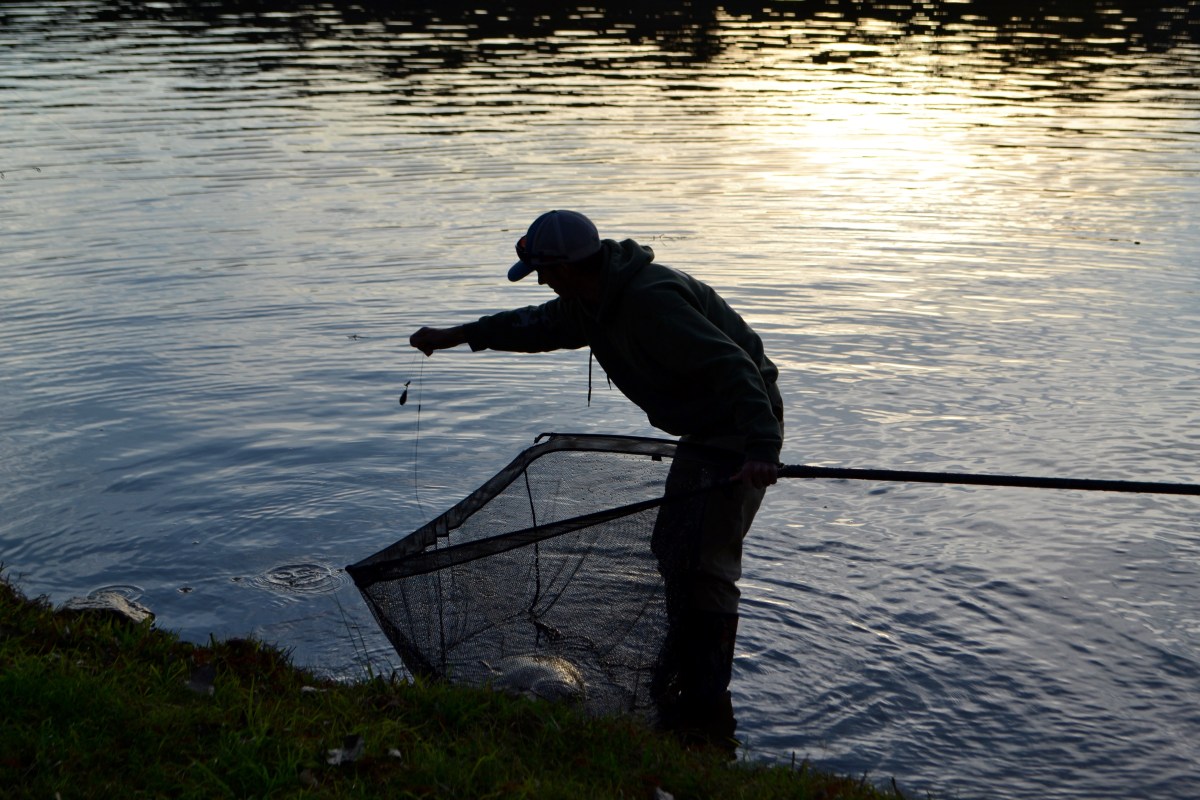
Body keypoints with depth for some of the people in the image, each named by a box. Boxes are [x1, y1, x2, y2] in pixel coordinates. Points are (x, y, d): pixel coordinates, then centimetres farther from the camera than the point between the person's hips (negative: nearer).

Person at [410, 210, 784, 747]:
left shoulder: (651, 299, -28)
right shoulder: (592, 304, 4)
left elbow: (733, 366, -34)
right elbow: (537, 325, 25)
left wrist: (762, 447, -45)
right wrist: (456, 336, 30)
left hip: (743, 432, -10)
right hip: (701, 432, 10)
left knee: (707, 562, -13)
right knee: (672, 546, 16)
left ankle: (708, 712, -7)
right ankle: (680, 677, 29)